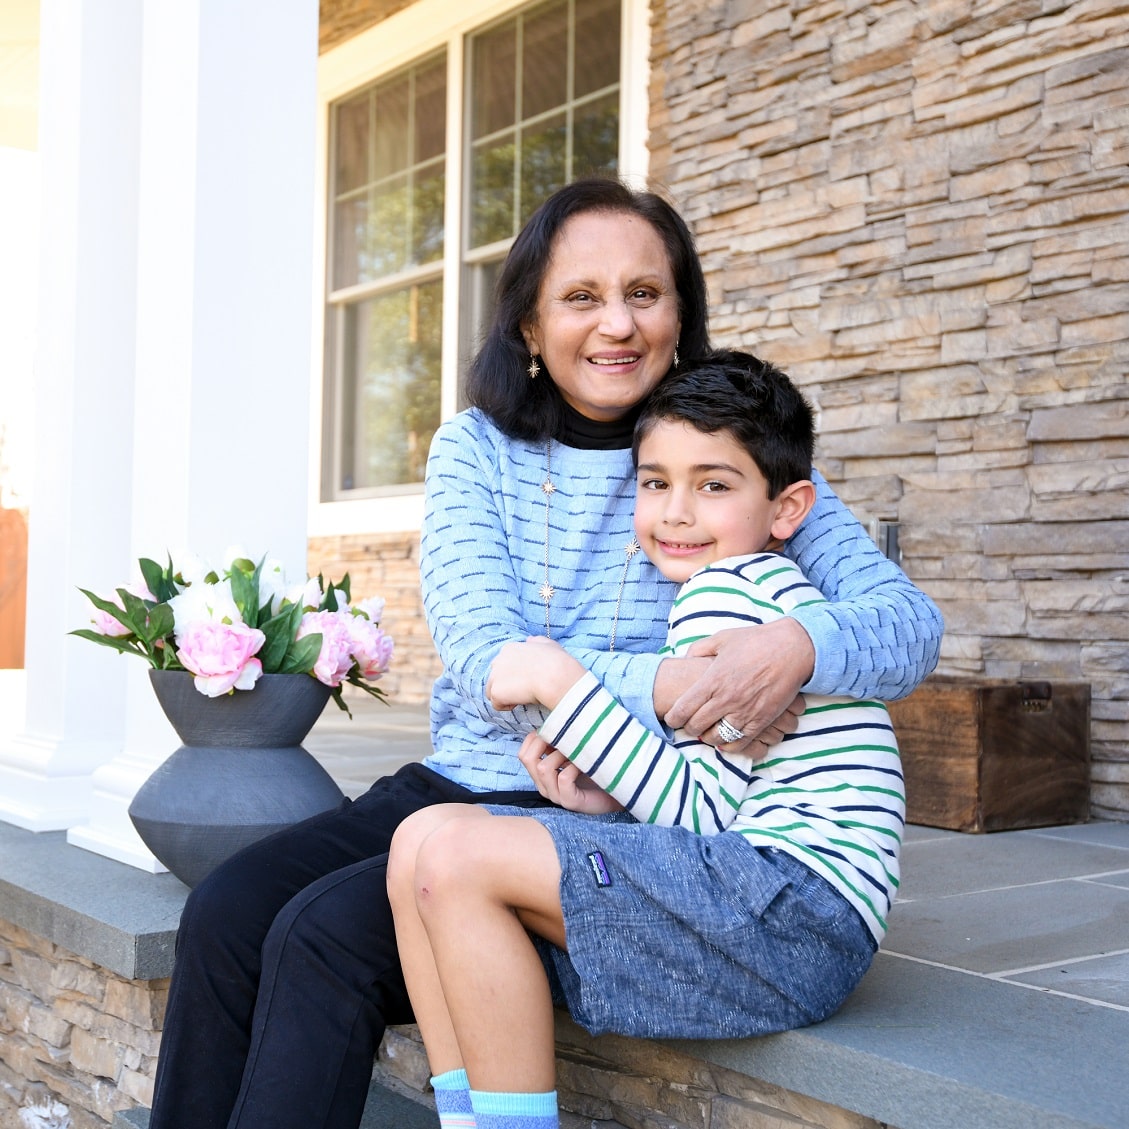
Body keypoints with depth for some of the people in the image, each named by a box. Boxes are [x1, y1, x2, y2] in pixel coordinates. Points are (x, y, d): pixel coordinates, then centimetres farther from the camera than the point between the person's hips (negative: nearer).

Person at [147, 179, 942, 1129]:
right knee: (224, 915, -17)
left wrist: (797, 645, -32)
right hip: (456, 782, 4)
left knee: (326, 936, -23)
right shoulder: (476, 448, 4)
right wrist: (661, 687, -27)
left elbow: (912, 620, -8)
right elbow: (482, 658, -9)